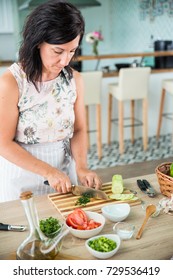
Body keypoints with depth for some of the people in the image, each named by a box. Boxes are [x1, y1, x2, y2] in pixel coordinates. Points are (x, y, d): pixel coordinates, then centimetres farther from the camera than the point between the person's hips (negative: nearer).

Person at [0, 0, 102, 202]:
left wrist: (81, 168, -15)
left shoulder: (74, 79, -5)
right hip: (22, 176, -4)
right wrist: (48, 172, -19)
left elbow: (78, 130, 0)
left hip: (64, 172, 4)